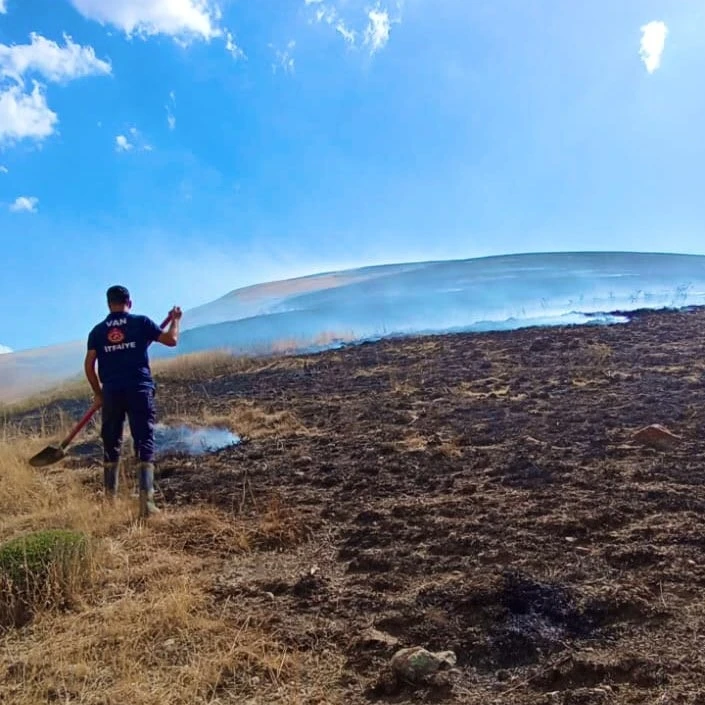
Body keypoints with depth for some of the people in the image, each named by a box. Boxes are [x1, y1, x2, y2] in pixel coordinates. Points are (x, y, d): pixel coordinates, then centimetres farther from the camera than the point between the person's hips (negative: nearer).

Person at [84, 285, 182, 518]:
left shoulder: (98, 330, 8)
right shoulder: (141, 322, 2)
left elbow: (89, 365, 4)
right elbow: (171, 340, 3)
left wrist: (98, 393, 16)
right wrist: (175, 320, 22)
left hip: (112, 393, 2)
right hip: (139, 391, -2)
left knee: (111, 446, 15)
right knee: (145, 444, 0)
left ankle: (110, 500, 22)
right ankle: (146, 501, -8)